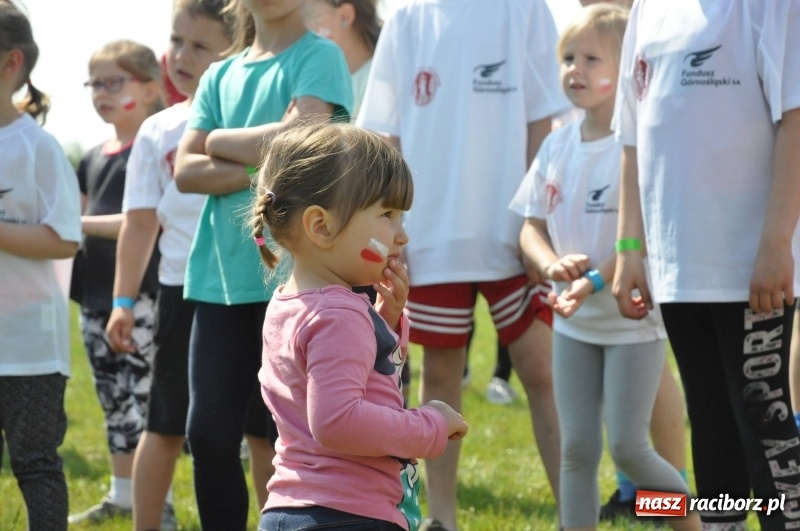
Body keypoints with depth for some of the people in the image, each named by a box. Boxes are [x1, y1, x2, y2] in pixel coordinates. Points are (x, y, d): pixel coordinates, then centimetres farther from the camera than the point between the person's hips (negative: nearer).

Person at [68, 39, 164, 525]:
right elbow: (74, 222, 23)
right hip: (96, 295, 8)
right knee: (114, 402, 15)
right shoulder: (94, 158, 16)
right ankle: (123, 495, 23)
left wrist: (81, 223, -16)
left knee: (144, 399, -7)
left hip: (139, 296, -8)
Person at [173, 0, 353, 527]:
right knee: (208, 432, 3)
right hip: (221, 273, 5)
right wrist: (263, 168, -12)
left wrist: (219, 141, -1)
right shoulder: (220, 76, 16)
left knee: (276, 435, -2)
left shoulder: (319, 57, -1)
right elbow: (187, 170, 5)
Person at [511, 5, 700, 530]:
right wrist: (554, 264, -12)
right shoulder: (557, 146, 5)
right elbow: (532, 225, 9)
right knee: (577, 448, 7)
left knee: (629, 448, -6)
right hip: (573, 325, 6)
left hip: (633, 319, -6)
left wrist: (594, 282, -27)